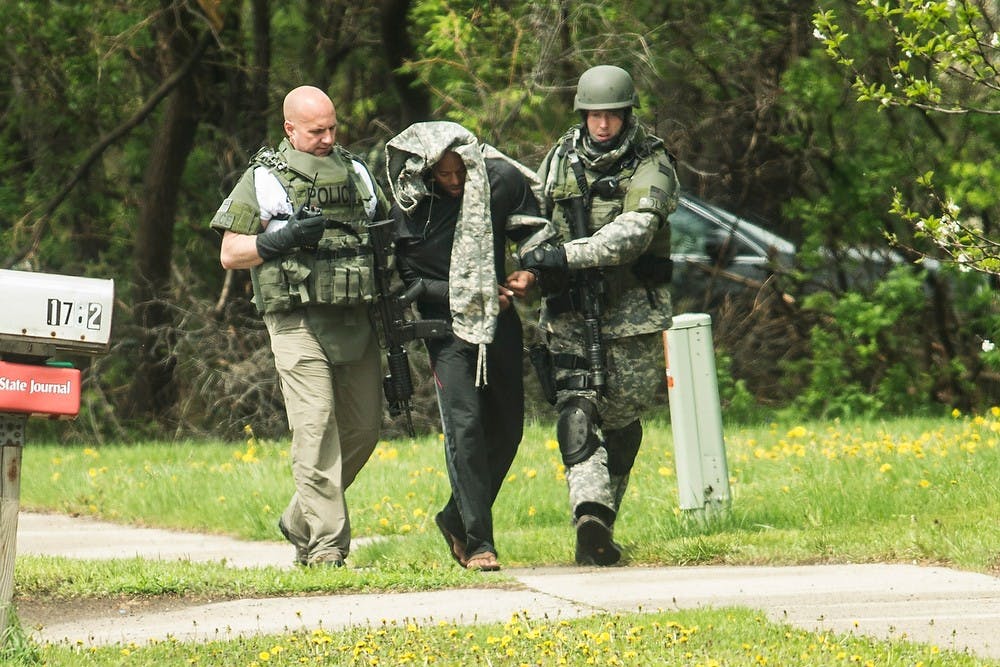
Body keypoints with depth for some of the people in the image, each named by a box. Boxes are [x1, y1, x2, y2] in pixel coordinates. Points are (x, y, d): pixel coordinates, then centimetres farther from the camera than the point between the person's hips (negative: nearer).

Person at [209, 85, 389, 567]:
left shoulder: (356, 173, 16)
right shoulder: (263, 179, 2)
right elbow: (230, 255, 0)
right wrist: (283, 238, -15)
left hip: (356, 320, 5)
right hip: (299, 322, -5)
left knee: (363, 428, 7)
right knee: (316, 428, -12)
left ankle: (300, 522, 24)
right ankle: (325, 545, -11)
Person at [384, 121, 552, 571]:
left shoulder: (502, 180, -6)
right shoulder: (407, 208, -13)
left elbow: (533, 229, 11)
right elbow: (410, 282, -6)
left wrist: (529, 271, -8)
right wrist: (473, 297, -10)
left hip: (499, 321, 4)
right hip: (447, 326, -4)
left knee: (507, 428, 8)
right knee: (465, 425, -16)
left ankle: (457, 518, 27)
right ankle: (478, 542, -14)